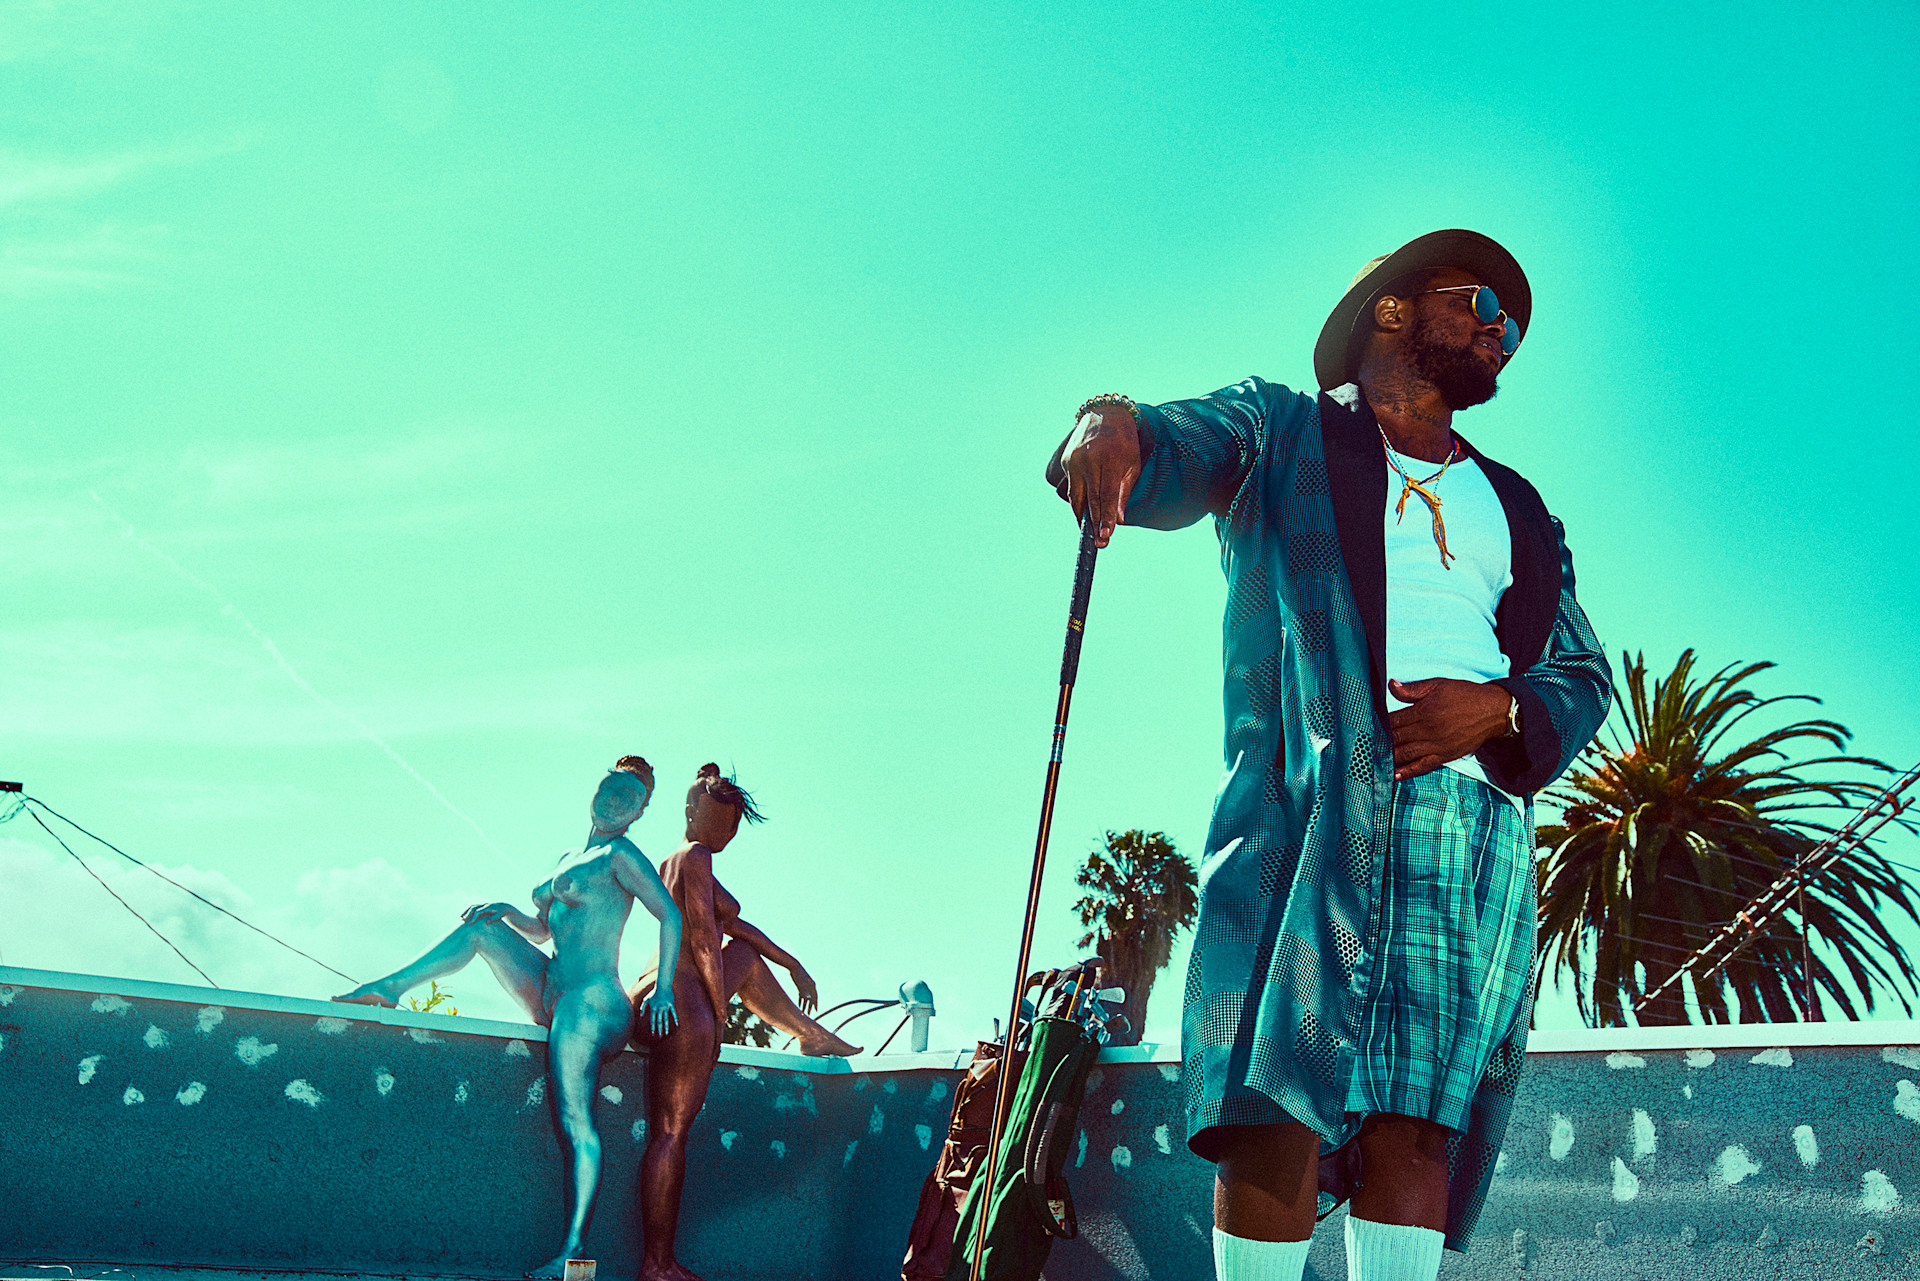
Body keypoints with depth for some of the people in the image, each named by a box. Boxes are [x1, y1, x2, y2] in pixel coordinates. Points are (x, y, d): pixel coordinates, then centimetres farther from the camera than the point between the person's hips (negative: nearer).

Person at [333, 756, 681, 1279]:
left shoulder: (622, 855, -4)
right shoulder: (570, 858, 21)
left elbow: (671, 914, -15)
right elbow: (544, 929, 29)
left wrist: (664, 989, -22)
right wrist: (508, 912, 9)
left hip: (590, 999, -9)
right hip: (553, 995, 9)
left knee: (574, 1120, -18)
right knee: (484, 926, 15)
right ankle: (389, 987, 14)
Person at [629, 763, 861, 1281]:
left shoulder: (674, 862, 20)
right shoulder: (695, 858, -9)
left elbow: (731, 926, 26)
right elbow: (702, 937, -14)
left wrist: (794, 965, 29)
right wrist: (720, 1012, -7)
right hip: (681, 1003, -10)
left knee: (747, 956, 28)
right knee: (671, 1135, -8)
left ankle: (812, 1034, 40)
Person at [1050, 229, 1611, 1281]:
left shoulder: (1520, 511, 30)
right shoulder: (1280, 430, 20)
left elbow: (1583, 673, 22)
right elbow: (1177, 453, 0)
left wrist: (1499, 708, -2)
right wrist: (1113, 425, -27)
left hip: (1474, 822, 3)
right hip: (1309, 803, -3)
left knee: (1419, 1118, -8)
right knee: (1276, 1105, -14)